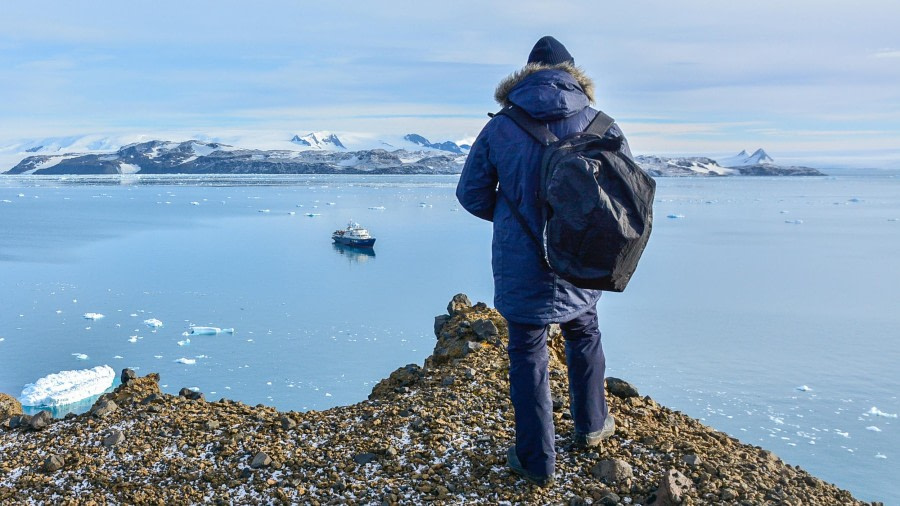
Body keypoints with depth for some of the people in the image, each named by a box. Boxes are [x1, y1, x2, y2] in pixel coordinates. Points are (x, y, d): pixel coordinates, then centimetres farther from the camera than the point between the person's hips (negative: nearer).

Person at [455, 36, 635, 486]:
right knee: (584, 336, 26)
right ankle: (591, 426, 41)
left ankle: (537, 461, 19)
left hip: (520, 268, -2)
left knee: (527, 356, 10)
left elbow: (471, 194, -1)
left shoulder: (500, 127, -6)